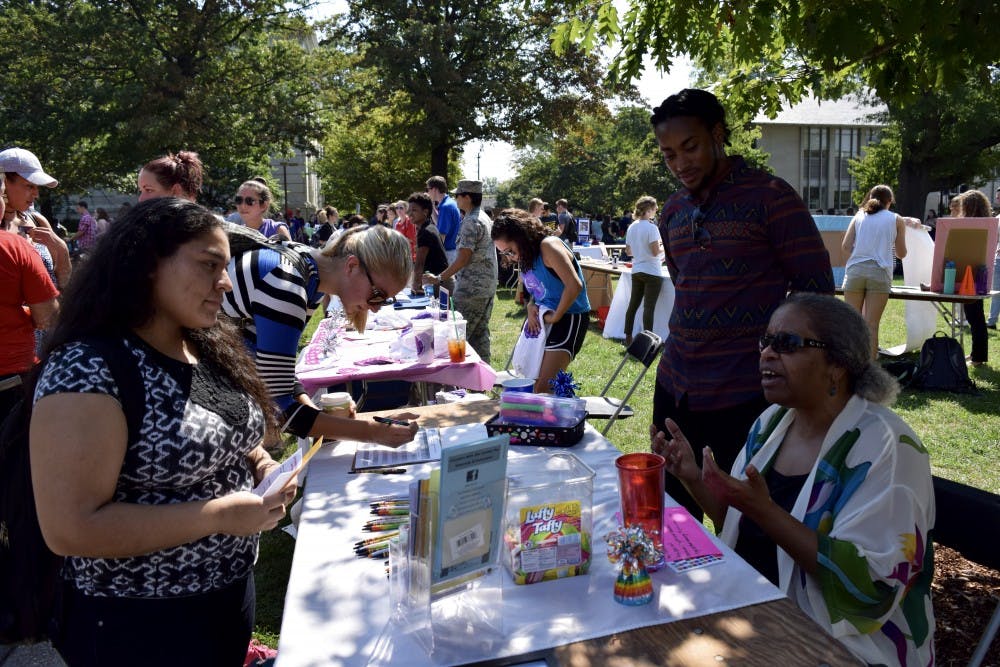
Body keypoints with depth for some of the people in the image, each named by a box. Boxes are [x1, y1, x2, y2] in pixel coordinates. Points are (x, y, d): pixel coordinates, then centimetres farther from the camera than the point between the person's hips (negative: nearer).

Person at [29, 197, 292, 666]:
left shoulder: (210, 348, 2)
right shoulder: (86, 369, -23)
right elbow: (70, 528, -26)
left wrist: (259, 464, -4)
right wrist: (219, 515, -26)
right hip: (140, 624, -7)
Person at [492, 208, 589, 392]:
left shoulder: (549, 246, -19)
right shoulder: (526, 254, 9)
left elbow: (574, 286, -27)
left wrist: (556, 316, -16)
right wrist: (531, 305, -1)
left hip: (569, 318, -9)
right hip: (540, 320, 9)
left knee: (543, 388, -16)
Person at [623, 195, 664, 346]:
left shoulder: (631, 227, 7)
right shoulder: (651, 227, -15)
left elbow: (628, 251, 13)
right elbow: (656, 252, -18)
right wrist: (663, 247, 1)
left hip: (636, 271, 7)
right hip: (651, 272, -7)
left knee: (633, 305, 11)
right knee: (649, 307, -5)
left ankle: (628, 339, 15)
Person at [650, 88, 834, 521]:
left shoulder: (770, 197, -9)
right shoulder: (672, 212, 11)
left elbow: (815, 291, -8)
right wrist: (688, 345, 14)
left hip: (743, 397, -6)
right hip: (675, 388, 6)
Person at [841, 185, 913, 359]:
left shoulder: (859, 216, 15)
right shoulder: (897, 220, 11)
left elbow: (845, 246, 4)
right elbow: (901, 253, 15)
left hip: (855, 270, 1)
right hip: (879, 272, -1)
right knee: (871, 325, -2)